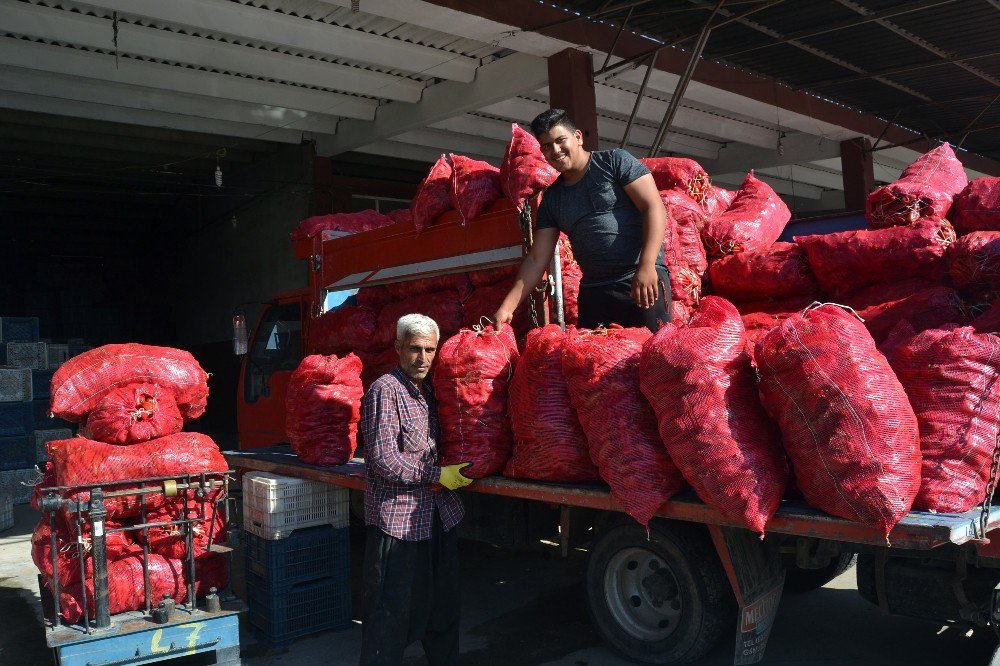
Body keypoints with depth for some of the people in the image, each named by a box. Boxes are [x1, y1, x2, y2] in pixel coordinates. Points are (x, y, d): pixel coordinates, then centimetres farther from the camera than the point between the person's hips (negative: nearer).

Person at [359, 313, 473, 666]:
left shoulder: (430, 389, 11)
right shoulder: (385, 390, -13)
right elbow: (384, 460, -19)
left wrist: (455, 470, 8)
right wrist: (438, 474, -14)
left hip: (439, 515, 8)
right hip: (398, 516, -8)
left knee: (443, 604, 18)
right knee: (392, 610, 1)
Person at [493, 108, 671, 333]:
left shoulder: (615, 162, 3)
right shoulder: (551, 198, 15)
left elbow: (654, 208, -6)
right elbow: (537, 259, 12)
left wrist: (647, 266, -19)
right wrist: (507, 307, 2)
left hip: (643, 280, -4)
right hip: (592, 290, 5)